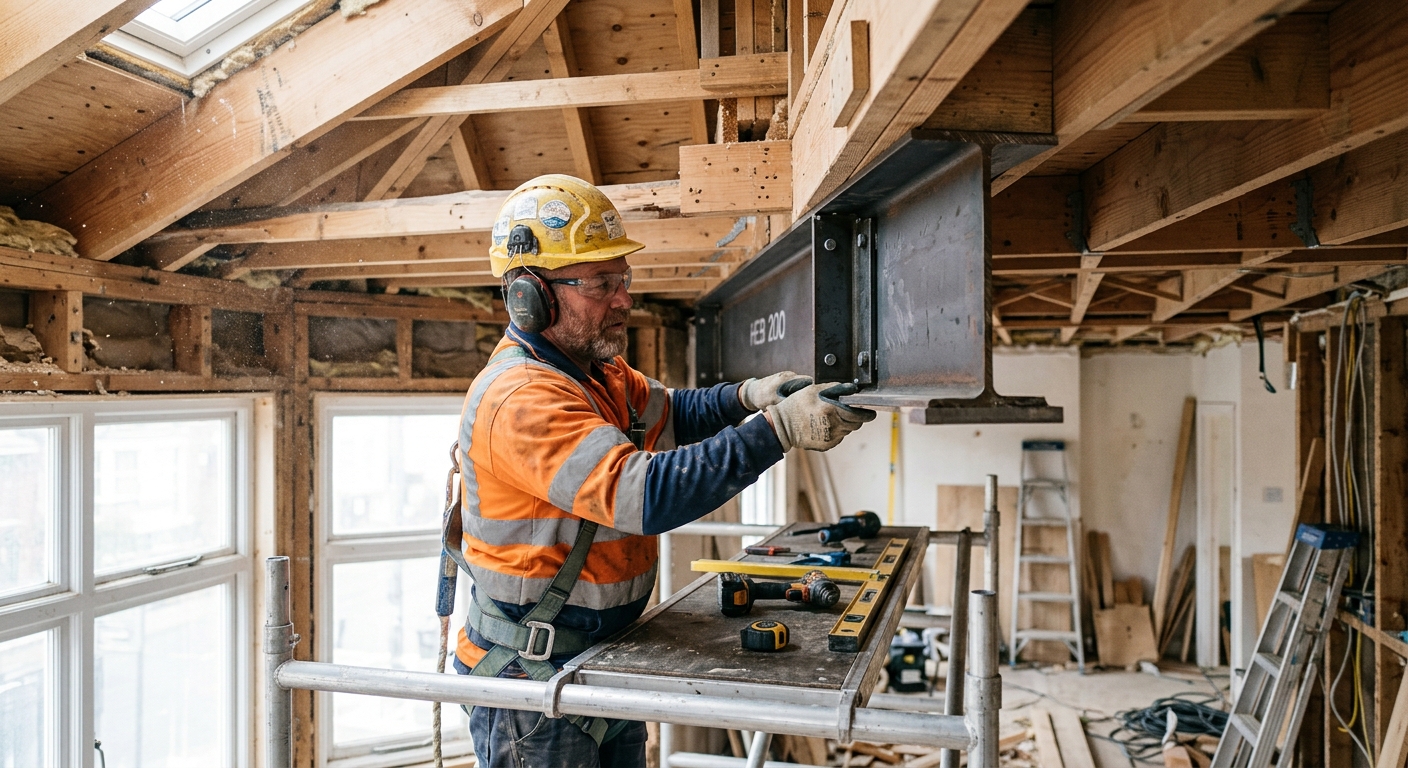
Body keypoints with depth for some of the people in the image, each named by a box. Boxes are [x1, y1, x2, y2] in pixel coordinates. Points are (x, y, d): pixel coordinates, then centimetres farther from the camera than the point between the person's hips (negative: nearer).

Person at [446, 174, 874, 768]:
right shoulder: (520, 399, -28)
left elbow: (668, 415, 13)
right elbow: (644, 495, -38)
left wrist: (746, 396, -8)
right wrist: (778, 429, -37)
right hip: (535, 682, -8)